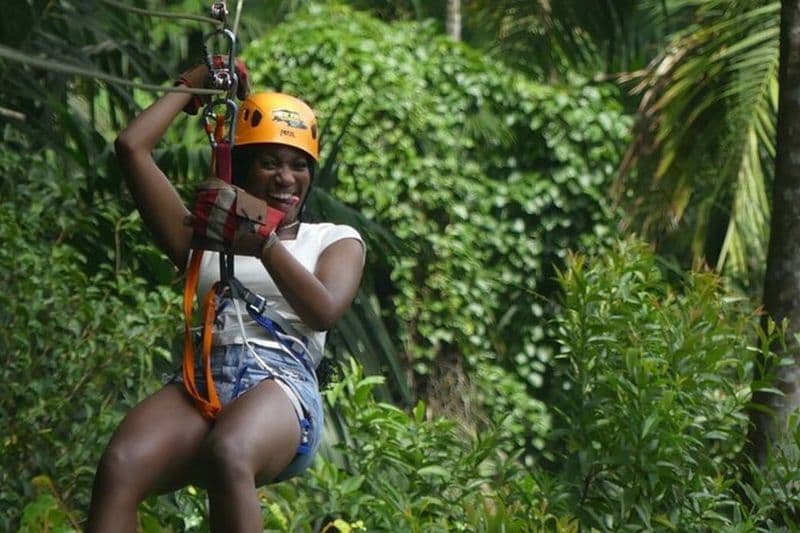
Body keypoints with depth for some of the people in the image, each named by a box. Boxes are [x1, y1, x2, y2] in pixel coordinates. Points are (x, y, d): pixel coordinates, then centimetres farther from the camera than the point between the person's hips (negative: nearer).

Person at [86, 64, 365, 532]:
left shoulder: (336, 241, 23)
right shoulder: (205, 236, 28)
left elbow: (324, 311, 0)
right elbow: (132, 146, 21)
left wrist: (262, 240, -9)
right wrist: (193, 85, 32)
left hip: (281, 387, -2)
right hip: (200, 383, 2)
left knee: (228, 458, -41)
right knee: (118, 469, -34)